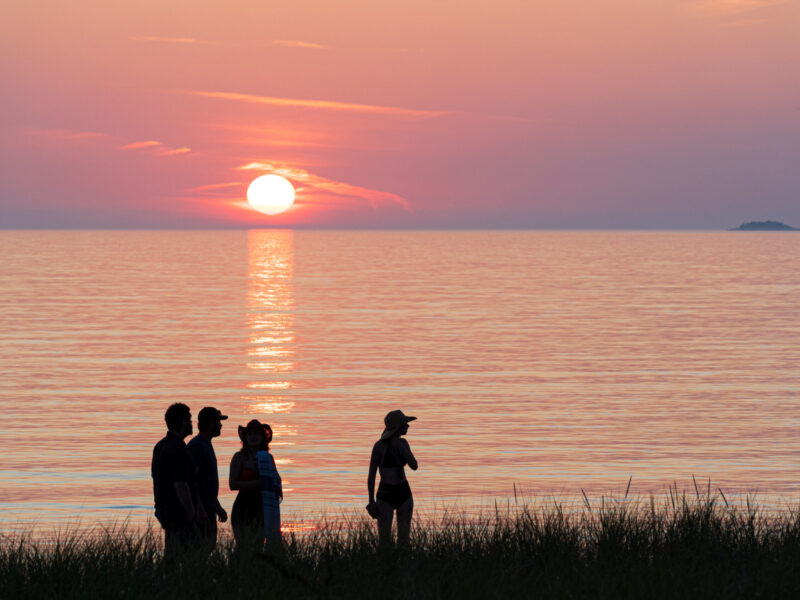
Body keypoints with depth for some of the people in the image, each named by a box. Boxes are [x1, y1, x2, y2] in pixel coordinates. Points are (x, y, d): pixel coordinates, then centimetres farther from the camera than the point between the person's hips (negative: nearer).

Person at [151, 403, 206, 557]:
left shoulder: (160, 446, 13)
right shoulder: (177, 450, -18)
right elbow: (180, 486, -22)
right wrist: (192, 513, -14)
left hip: (164, 510, 10)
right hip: (179, 515, -10)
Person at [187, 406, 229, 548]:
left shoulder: (207, 445, 19)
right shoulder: (196, 446, -13)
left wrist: (218, 509, 29)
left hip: (208, 509, 10)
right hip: (201, 511, -10)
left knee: (210, 546, 8)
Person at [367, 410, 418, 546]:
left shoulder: (403, 443, 1)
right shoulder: (379, 445, -18)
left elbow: (414, 466, -7)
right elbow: (371, 475, -14)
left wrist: (401, 448, -20)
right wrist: (371, 502, -14)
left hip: (404, 494, 5)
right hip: (385, 496, -5)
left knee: (404, 540, 7)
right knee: (385, 542, -4)